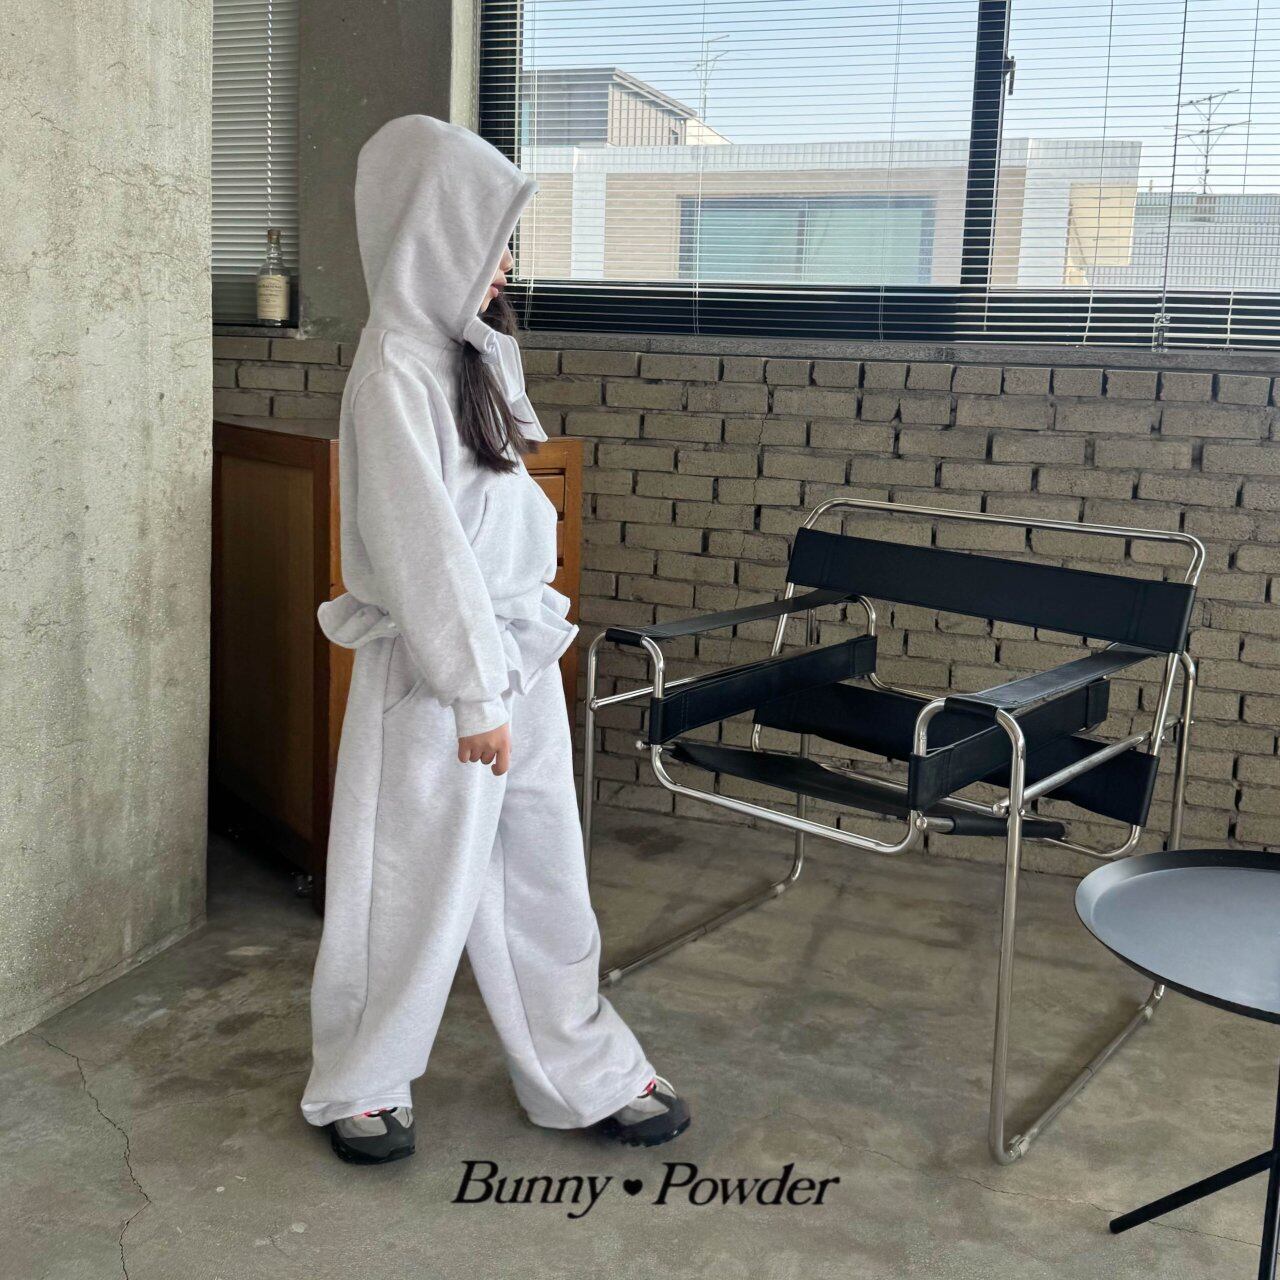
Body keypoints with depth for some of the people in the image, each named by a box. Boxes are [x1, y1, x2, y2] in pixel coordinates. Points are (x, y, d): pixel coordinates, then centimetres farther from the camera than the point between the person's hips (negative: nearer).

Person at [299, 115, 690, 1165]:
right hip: (442, 662, -8)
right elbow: (422, 546, -20)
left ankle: (586, 1074, 30)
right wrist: (474, 695, -18)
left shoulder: (470, 353, 10)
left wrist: (520, 656, 15)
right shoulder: (396, 371, -17)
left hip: (517, 650, 8)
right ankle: (360, 1085, 28)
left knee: (542, 873, 15)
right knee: (420, 880, 7)